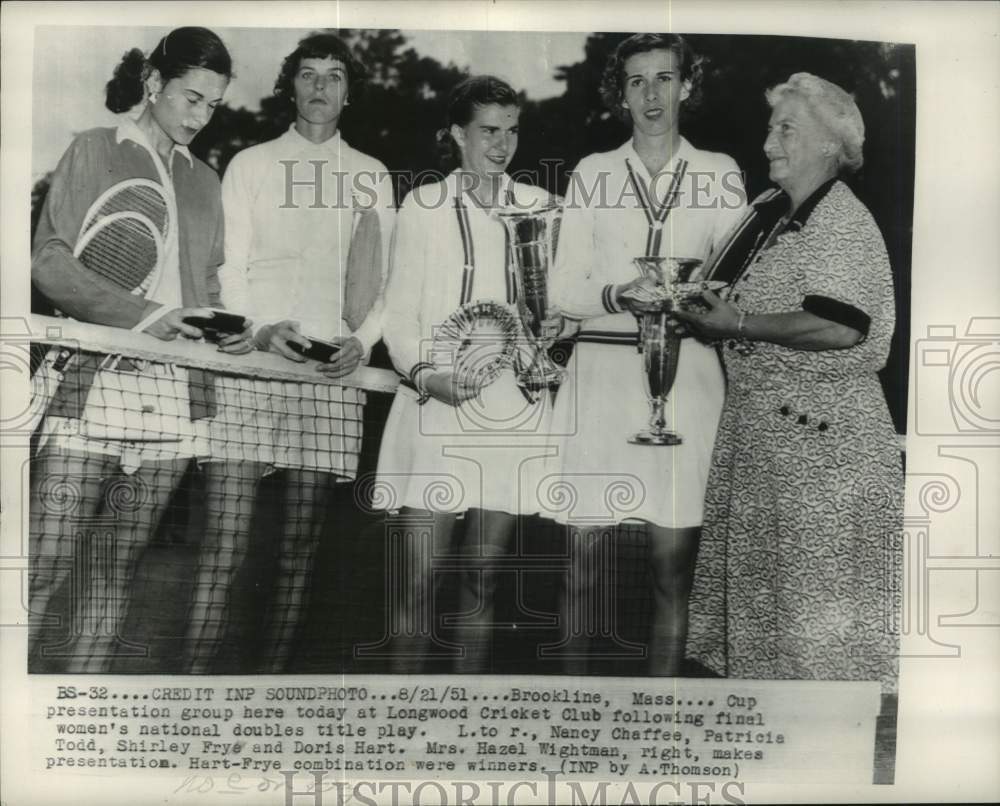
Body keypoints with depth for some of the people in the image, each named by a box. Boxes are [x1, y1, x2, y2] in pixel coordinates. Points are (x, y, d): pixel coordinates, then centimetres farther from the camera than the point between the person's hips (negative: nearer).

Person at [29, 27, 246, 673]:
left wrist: (226, 331, 3)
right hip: (93, 386, -4)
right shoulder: (95, 151, 7)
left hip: (175, 397, 4)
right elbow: (49, 260, -2)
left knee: (110, 589, 7)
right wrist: (140, 315, -13)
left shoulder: (204, 181, 20)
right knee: (43, 572, -7)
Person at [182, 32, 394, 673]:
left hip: (334, 367, 2)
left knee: (302, 542, 3)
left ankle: (276, 674, 12)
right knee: (226, 540, -8)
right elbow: (227, 266, 5)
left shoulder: (372, 175, 17)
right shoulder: (251, 164, 13)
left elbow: (382, 279, 13)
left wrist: (363, 339, -6)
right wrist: (259, 329, -12)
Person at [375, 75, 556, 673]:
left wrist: (547, 323, -5)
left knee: (483, 576, 7)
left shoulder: (540, 206, 12)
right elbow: (399, 315, 2)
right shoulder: (423, 205, 5)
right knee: (421, 575, -4)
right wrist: (424, 375, -15)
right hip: (436, 403, -2)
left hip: (513, 406, 2)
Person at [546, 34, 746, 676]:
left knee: (673, 564, 1)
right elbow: (564, 291, 6)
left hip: (686, 374, 0)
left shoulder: (720, 173, 11)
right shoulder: (592, 173, 11)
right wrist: (620, 293, -14)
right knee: (585, 557, 1)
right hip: (602, 369, 0)